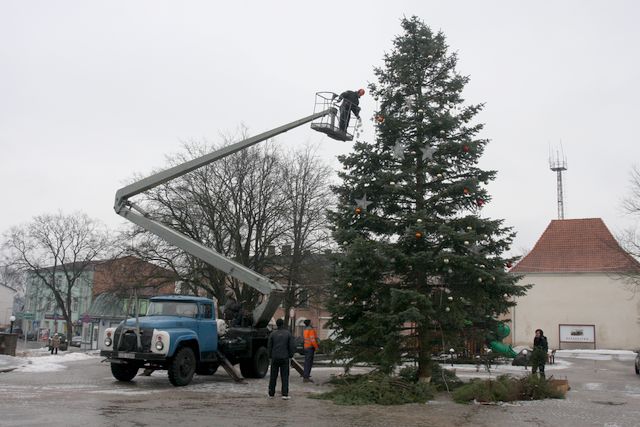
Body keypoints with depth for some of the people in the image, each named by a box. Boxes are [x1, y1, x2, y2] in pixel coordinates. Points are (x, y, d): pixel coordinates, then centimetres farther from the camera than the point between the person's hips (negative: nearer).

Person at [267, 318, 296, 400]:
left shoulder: (272, 334, -1)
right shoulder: (288, 334, -3)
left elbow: (269, 346, 1)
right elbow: (292, 346, -4)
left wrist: (270, 356, 11)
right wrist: (290, 356, 7)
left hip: (275, 358, 1)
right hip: (285, 358, -1)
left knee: (273, 376, 10)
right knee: (285, 377, 2)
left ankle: (271, 393, 16)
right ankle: (285, 394, -4)